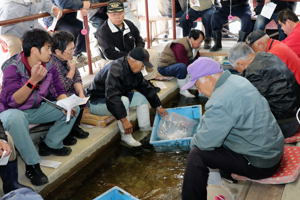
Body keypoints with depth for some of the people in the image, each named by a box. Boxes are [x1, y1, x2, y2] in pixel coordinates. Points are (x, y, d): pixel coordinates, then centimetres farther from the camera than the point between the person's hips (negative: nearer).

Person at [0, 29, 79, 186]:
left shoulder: (49, 66, -8)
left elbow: (59, 91, -2)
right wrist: (33, 80, -41)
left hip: (37, 109, 6)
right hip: (13, 111, -6)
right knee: (15, 118, -41)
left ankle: (50, 144, 6)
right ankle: (32, 164, -25)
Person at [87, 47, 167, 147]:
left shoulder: (134, 70, -3)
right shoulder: (115, 69, -31)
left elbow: (146, 87, 9)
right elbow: (112, 98, -40)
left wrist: (158, 107, 9)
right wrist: (124, 120, -41)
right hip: (97, 102, -9)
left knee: (141, 96, -2)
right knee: (124, 100, -33)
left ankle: (145, 130, 1)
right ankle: (126, 135, -21)